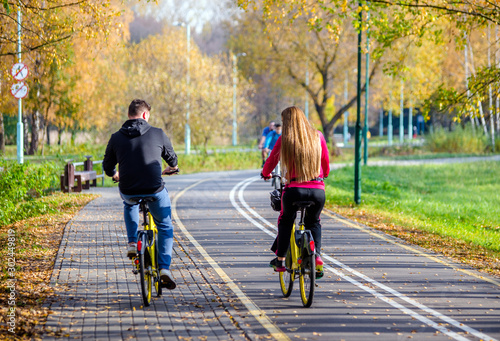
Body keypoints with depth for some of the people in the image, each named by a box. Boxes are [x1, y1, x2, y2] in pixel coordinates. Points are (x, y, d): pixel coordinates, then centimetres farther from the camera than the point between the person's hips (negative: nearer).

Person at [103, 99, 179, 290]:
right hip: (155, 192, -2)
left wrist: (115, 175, 40)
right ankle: (164, 268, 6)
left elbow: (108, 167, 15)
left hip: (128, 192, 2)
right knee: (165, 227, 22)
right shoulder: (157, 134, 2)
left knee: (129, 203, 39)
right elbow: (172, 159, 19)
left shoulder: (116, 138, 4)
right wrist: (170, 169, 43)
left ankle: (132, 243, 25)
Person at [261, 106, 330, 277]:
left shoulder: (284, 140, 0)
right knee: (313, 222, 26)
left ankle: (280, 260, 23)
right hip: (318, 190, 2)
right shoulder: (317, 137, 6)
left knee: (285, 221, 25)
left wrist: (265, 174, 32)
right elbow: (326, 162, 17)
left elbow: (271, 161, 10)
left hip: (294, 189, -2)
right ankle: (316, 256, 4)